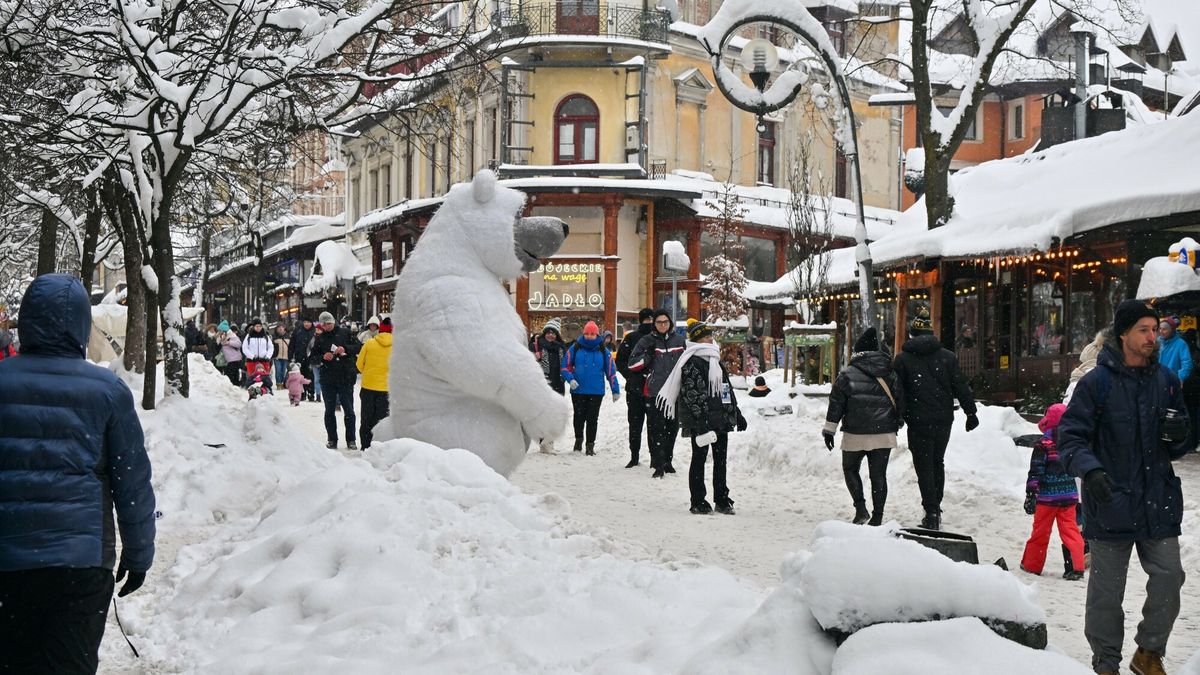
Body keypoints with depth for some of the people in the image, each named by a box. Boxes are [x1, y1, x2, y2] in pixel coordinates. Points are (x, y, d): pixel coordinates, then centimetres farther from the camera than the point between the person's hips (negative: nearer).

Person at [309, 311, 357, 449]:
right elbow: (311, 359, 7)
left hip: (346, 377, -2)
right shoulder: (319, 338, 9)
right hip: (327, 379, 2)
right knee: (329, 410, 7)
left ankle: (351, 440, 6)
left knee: (348, 410, 0)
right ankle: (332, 439, 14)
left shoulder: (345, 332, 4)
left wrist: (345, 349, -15)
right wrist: (322, 357, -12)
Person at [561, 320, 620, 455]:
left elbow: (611, 371, 8)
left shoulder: (603, 352, 3)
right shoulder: (575, 348, 1)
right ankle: (578, 439, 31)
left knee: (592, 419, 1)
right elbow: (566, 366, 5)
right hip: (578, 390, 0)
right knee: (579, 417, 8)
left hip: (596, 391, 0)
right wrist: (570, 379, -12)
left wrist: (615, 390, 8)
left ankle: (590, 445, 10)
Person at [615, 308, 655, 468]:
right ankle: (634, 456, 13)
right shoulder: (631, 338, 4)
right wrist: (630, 376, -7)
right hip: (635, 388, 0)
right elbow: (620, 360, 5)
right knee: (635, 424, 5)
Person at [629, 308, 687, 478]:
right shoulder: (647, 341, 2)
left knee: (672, 427, 9)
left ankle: (667, 461, 23)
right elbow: (633, 364, 0)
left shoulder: (679, 340, 9)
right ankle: (658, 465, -6)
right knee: (656, 429, -7)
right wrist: (648, 355, -14)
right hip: (654, 392, -3)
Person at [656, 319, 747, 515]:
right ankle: (698, 502, 6)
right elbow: (692, 394, -17)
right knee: (699, 458, 0)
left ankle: (722, 500, 16)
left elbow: (728, 390, 22)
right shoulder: (691, 363, -10)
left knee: (720, 459, 10)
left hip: (721, 418, 8)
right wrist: (700, 422, -22)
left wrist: (737, 415, 20)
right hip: (701, 421, -8)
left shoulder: (715, 360, 17)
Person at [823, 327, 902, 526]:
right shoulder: (890, 374, 4)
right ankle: (877, 517, 7)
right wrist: (897, 423, 26)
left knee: (850, 469, 15)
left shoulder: (847, 375, -6)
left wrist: (829, 430, 3)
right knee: (878, 475, 8)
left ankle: (861, 508, 0)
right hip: (884, 434, 3)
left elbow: (836, 404, -5)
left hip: (855, 434, -3)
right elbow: (900, 400, 10)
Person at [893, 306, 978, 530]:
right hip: (943, 420, 3)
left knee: (924, 466, 1)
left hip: (918, 421, -3)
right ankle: (935, 508, 21)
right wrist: (971, 412, 11)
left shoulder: (903, 358, -4)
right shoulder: (947, 357, 3)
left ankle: (931, 512, -8)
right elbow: (961, 387, 4)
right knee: (937, 463, 18)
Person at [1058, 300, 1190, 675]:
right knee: (1107, 590, 5)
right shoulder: (1097, 383, -7)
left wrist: (1177, 434, -9)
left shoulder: (1166, 381, 8)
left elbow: (1178, 450, 14)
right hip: (1111, 502, -4)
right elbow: (1070, 437, -10)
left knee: (1169, 578, 2)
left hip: (1158, 503, 4)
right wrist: (1089, 470, -28)